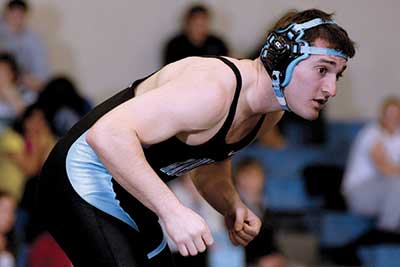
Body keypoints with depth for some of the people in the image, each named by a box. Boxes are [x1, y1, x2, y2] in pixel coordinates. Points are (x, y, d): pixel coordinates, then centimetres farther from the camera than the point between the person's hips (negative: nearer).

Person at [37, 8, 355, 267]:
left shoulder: (269, 110, 0)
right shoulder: (213, 89, -30)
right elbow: (108, 133, -40)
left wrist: (233, 205, -6)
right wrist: (173, 210, -43)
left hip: (129, 198, 10)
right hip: (84, 185, -10)